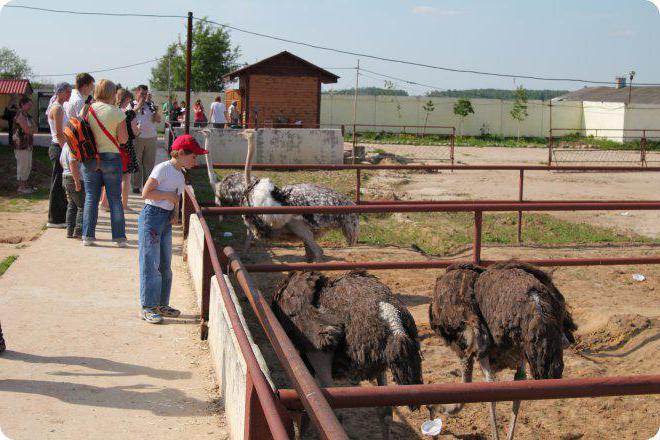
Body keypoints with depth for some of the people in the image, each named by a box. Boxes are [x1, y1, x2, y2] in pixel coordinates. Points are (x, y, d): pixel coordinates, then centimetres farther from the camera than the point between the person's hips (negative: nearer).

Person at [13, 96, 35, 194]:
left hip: (28, 144, 10)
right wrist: (33, 128, -1)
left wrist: (31, 129, -7)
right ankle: (21, 188, 0)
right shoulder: (20, 115, -14)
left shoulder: (27, 115, 16)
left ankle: (24, 186, 20)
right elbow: (27, 130, -20)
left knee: (28, 166, 13)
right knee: (23, 165, -6)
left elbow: (34, 128, 14)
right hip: (21, 144, -10)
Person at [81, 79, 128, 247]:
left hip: (89, 159, 2)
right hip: (111, 158, -2)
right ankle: (119, 237, 6)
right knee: (115, 198, 4)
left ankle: (87, 236, 8)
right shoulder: (117, 113, -9)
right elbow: (123, 139, -10)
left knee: (91, 197, 8)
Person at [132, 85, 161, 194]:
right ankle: (136, 186, 6)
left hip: (151, 138, 3)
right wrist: (138, 106, -10)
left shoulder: (150, 105, 15)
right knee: (136, 163, 0)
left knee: (149, 163, 5)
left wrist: (155, 111, -8)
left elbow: (158, 120, 11)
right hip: (137, 138, -3)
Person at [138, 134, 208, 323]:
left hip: (166, 221, 9)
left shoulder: (180, 176, 15)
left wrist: (175, 213, 0)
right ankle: (147, 307, 1)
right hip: (152, 216, -9)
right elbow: (146, 193, -16)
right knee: (151, 263, -5)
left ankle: (161, 305, 23)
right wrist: (170, 196, -12)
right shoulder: (163, 168, -11)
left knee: (165, 265, 12)